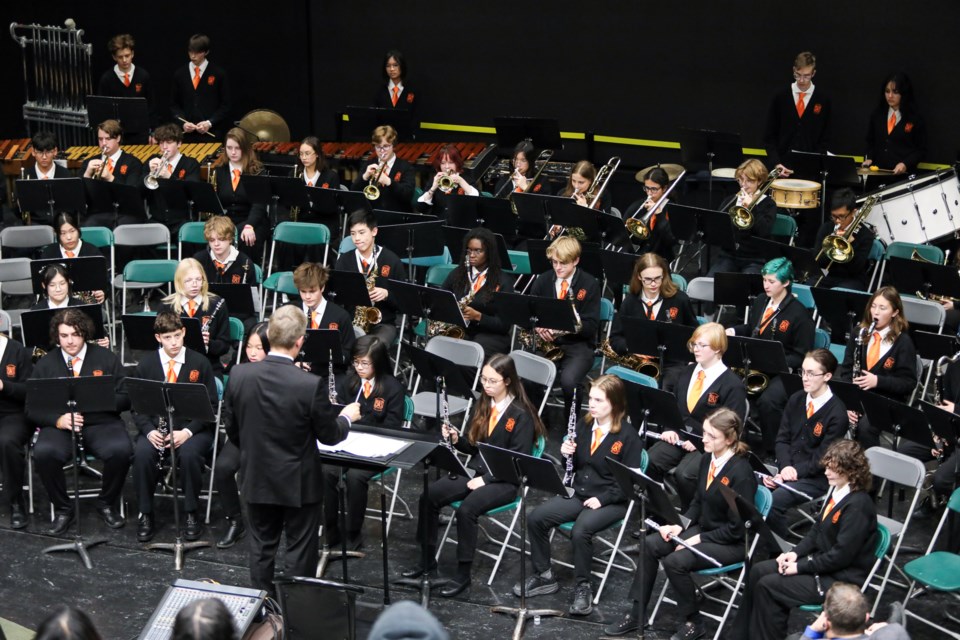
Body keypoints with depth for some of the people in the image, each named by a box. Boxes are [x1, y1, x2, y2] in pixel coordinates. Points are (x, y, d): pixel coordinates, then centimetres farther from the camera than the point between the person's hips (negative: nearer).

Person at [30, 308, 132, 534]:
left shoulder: (106, 358, 6)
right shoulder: (45, 364, 8)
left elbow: (125, 399, 2)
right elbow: (33, 408, 5)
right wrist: (58, 420, -16)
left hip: (102, 423, 0)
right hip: (60, 426, 0)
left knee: (121, 450, -32)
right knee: (43, 453, -33)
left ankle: (107, 504, -5)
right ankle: (63, 509, -9)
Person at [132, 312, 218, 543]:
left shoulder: (200, 363, 0)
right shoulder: (145, 365, 5)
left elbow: (211, 406, -2)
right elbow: (137, 406, 5)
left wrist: (187, 431, -16)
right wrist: (149, 430, -16)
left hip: (193, 427, -1)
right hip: (156, 427, 1)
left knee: (189, 453, -34)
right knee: (141, 453, -30)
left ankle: (192, 515, -16)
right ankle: (145, 515, -14)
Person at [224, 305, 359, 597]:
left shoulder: (239, 375, -13)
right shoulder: (311, 385, -24)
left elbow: (231, 428, 0)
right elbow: (329, 435, -11)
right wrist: (347, 417, 10)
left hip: (256, 478, 4)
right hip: (299, 484, -3)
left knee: (261, 547, 18)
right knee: (300, 551, 11)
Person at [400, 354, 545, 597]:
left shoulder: (521, 414, -12)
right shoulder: (482, 405, 9)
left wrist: (485, 479, -19)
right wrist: (455, 439, -7)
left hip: (504, 480, -7)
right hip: (476, 471, 7)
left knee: (466, 509, -32)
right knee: (428, 496, -14)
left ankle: (463, 574, -19)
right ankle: (427, 558, 1)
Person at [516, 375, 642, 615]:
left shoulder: (628, 436, -11)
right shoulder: (583, 425, 6)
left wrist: (602, 499, -20)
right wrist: (567, 453, -8)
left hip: (611, 502, -6)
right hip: (579, 493, 6)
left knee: (580, 531, -33)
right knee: (535, 518, -12)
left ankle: (583, 588, -14)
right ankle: (544, 576, 3)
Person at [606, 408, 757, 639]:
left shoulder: (741, 473, -22)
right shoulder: (707, 458, 2)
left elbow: (737, 529, -20)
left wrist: (698, 539, -19)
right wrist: (681, 525, -3)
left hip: (731, 543, -8)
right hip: (702, 528, 8)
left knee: (675, 561, -27)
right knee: (649, 545, -10)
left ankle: (693, 621, -5)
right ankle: (637, 613, -2)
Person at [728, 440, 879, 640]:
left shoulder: (857, 505, -24)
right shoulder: (838, 492, 5)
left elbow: (841, 555, -25)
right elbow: (817, 529, 15)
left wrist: (800, 567, -18)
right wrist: (795, 553, -1)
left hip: (841, 578, -10)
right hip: (821, 560, 10)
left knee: (767, 586, -17)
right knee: (758, 571, 3)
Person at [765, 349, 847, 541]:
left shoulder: (837, 412, -11)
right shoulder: (796, 400, 9)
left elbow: (824, 457, -11)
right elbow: (782, 439, 8)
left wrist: (796, 471, -18)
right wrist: (785, 467, -10)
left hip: (815, 478, -6)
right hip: (788, 470, 6)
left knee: (772, 502, -30)